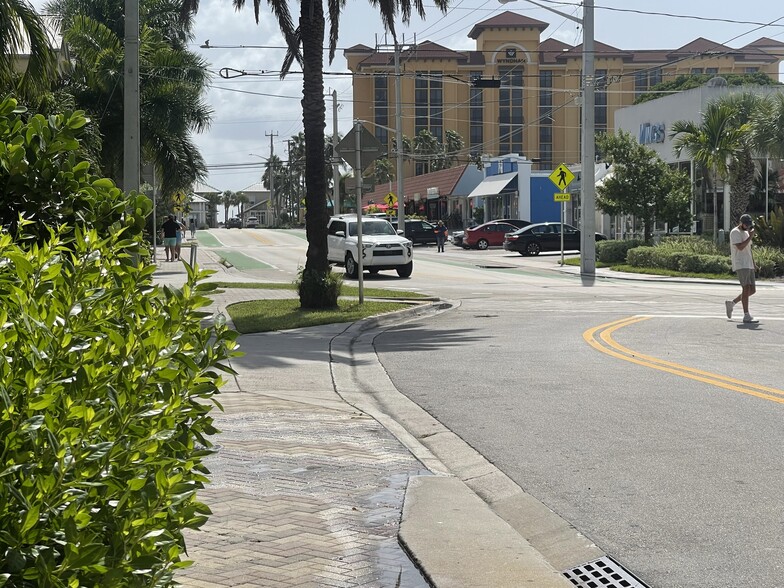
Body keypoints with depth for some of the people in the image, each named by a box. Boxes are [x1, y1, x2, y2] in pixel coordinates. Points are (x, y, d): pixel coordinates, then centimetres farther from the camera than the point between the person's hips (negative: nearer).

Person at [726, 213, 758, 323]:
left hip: (748, 265, 9)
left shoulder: (746, 232, 21)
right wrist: (750, 236, -15)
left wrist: (753, 264, 21)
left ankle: (732, 303, 22)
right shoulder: (735, 232, -7)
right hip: (740, 265, -9)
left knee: (752, 289, 7)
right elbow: (740, 247, -20)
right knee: (746, 288, -14)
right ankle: (746, 316, -14)